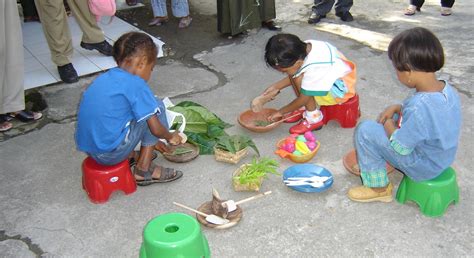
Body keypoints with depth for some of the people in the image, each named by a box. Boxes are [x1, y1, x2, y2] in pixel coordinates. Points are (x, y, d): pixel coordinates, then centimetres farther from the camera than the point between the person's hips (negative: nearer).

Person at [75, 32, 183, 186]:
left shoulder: (104, 78, 13)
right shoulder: (135, 84, -12)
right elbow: (156, 129, -12)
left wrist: (151, 142, 32)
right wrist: (171, 136, 13)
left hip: (87, 149, 8)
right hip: (111, 154, -8)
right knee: (157, 107, 4)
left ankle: (131, 155, 16)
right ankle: (144, 170, 6)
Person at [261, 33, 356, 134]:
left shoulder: (314, 69, -35)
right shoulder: (304, 48, -14)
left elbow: (303, 99, -22)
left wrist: (280, 112, -10)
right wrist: (277, 86, 1)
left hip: (342, 88, -8)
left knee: (300, 80, -27)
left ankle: (314, 119, -10)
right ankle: (309, 109, 5)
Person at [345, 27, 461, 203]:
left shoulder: (420, 106, -36)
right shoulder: (447, 89, -9)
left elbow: (400, 147, -26)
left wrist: (387, 123, -9)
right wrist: (397, 108, -1)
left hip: (422, 168, -9)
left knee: (365, 130, -12)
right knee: (395, 118, 20)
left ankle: (378, 187, 4)